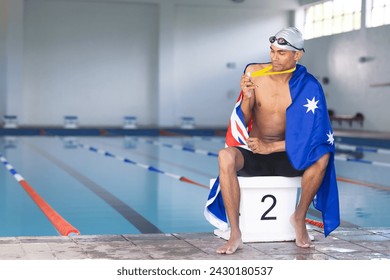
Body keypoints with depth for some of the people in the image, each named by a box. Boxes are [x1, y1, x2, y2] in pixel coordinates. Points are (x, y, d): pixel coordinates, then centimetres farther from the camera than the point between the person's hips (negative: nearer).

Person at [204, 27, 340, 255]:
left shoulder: (308, 86, -7)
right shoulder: (254, 73, -3)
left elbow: (310, 136, -10)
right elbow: (242, 123, -1)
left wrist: (271, 147, -18)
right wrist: (247, 97, -21)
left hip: (287, 157, 0)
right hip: (253, 154, 0)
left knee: (322, 156, -29)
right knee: (225, 156, -33)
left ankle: (299, 217, -6)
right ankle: (235, 234, -27)